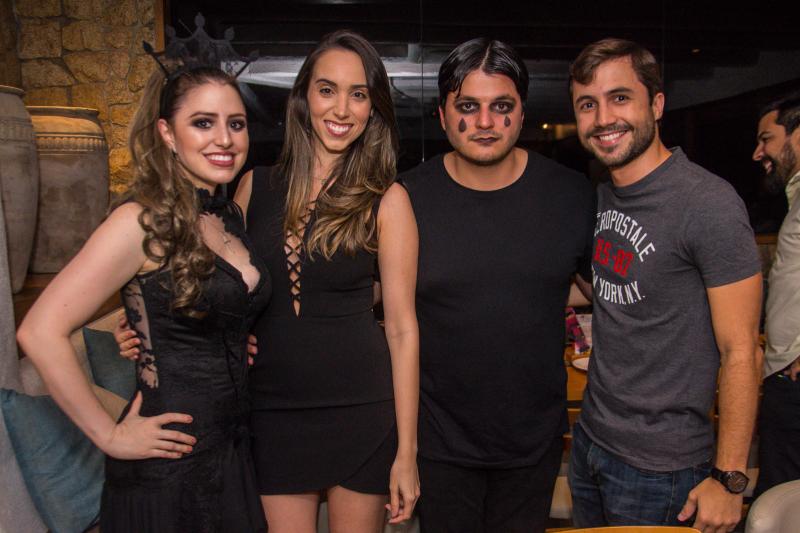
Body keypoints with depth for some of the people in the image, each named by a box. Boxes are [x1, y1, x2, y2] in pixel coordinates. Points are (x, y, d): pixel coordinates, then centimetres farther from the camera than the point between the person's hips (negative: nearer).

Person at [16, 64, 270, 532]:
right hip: (166, 468, -7)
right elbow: (41, 332, -21)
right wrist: (110, 436, -16)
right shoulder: (143, 222, -18)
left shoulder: (232, 217, 4)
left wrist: (243, 349, 5)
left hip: (233, 450, 7)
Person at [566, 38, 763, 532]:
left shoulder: (708, 203, -20)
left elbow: (740, 351, -18)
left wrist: (729, 478, -17)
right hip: (591, 437, 7)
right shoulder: (602, 196, 4)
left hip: (659, 466, -7)